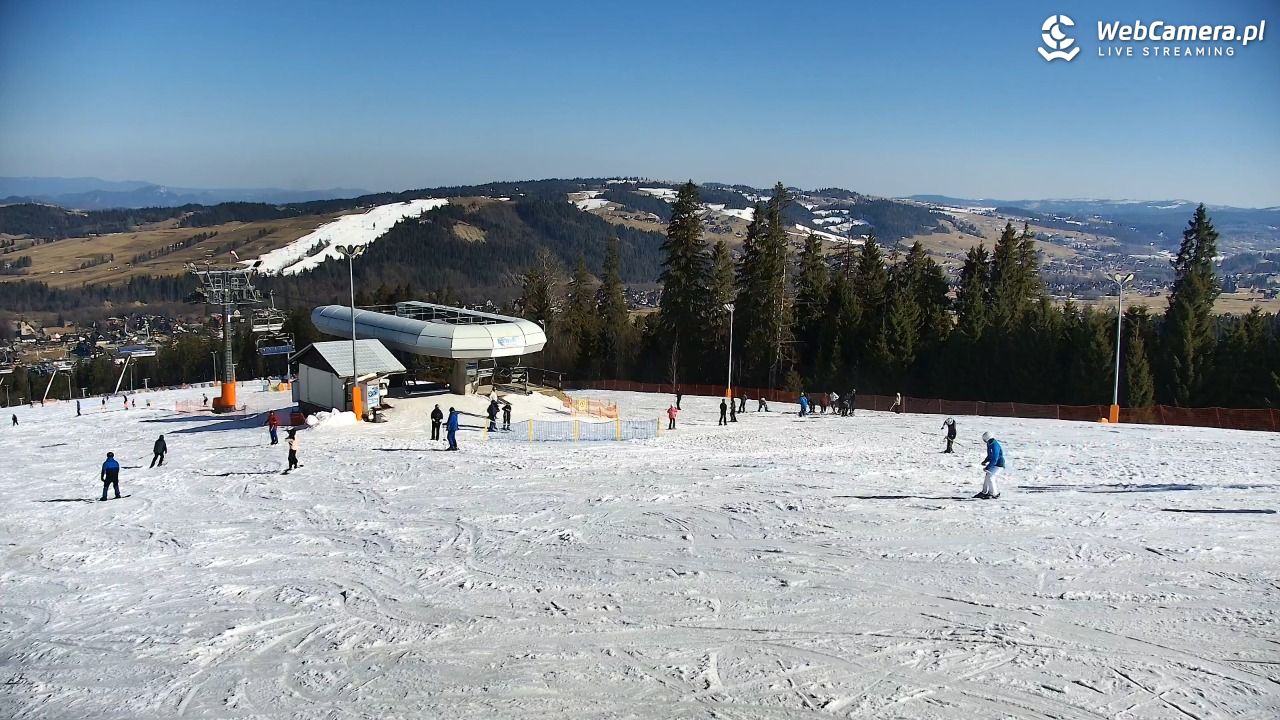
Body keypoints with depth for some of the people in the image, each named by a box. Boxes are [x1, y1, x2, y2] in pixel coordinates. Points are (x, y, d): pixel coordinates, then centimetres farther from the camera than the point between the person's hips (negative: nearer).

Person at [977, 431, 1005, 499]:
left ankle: (995, 494, -8)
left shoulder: (995, 446, -26)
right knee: (986, 476, 16)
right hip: (993, 464, 11)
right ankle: (984, 492, 30)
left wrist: (987, 467, -26)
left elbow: (994, 459, -28)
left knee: (990, 477, -17)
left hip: (998, 465, -11)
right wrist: (985, 461, 6)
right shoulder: (990, 444, 5)